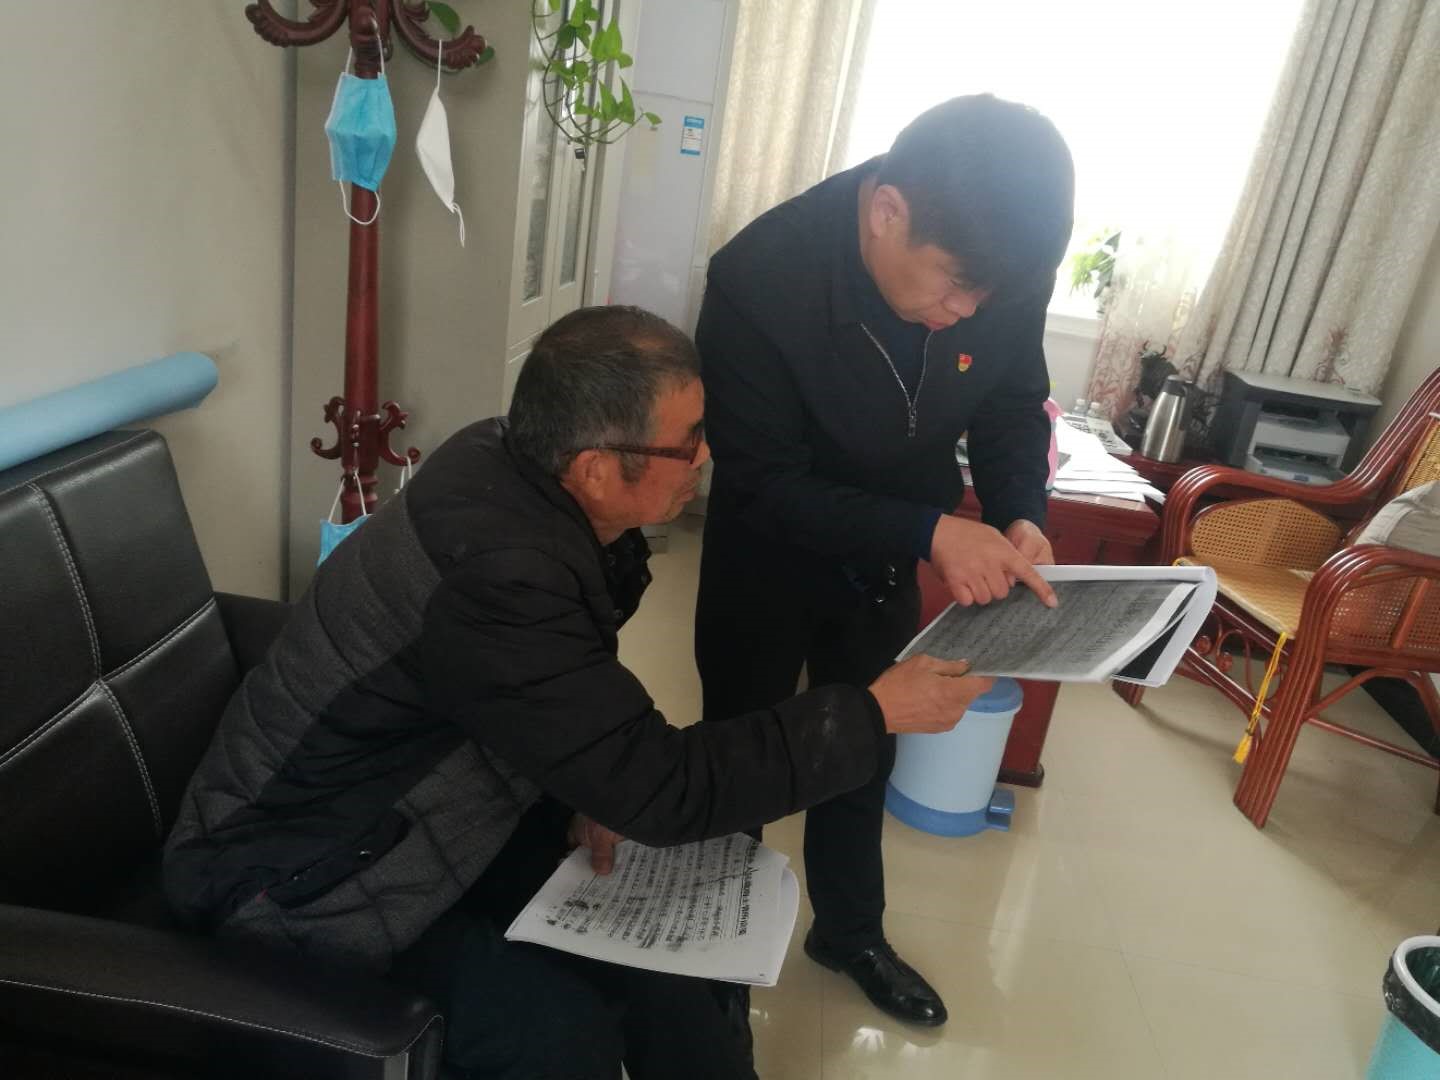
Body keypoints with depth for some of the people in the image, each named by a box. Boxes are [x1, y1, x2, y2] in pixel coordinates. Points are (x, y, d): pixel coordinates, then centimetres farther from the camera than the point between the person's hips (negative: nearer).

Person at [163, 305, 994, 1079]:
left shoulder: (513, 471, -11)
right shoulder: (493, 573, -36)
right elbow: (663, 791, -30)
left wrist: (591, 791, -7)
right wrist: (875, 714, -23)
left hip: (428, 812, 8)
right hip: (301, 869, -7)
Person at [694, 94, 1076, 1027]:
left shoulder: (1007, 270, -21)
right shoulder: (759, 279, -34)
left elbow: (1014, 407, -3)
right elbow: (764, 486, -28)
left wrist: (1021, 516, -21)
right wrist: (931, 531, -37)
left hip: (885, 558, 4)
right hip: (766, 558, -4)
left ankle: (850, 932, 46)